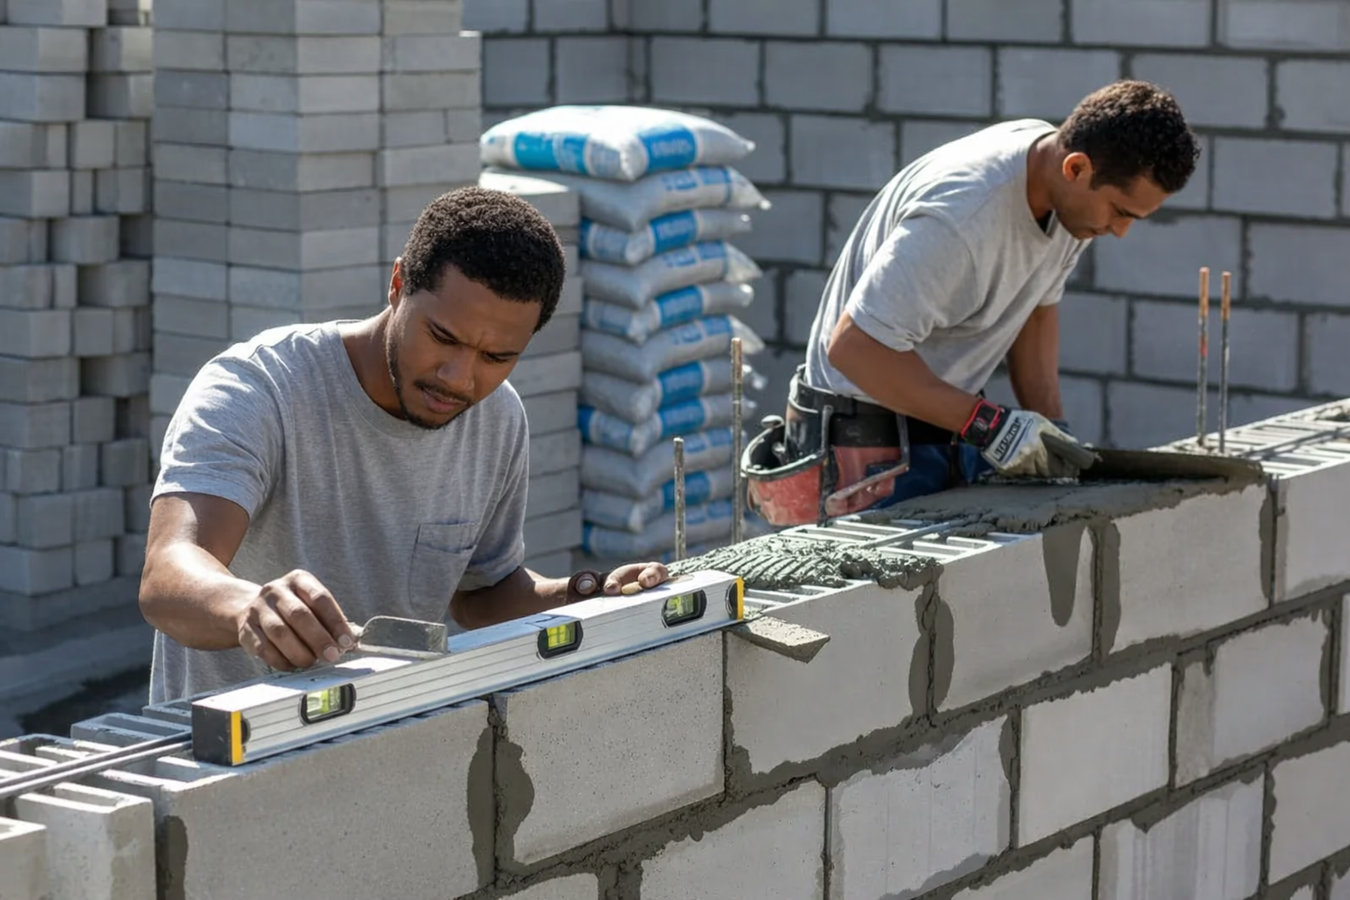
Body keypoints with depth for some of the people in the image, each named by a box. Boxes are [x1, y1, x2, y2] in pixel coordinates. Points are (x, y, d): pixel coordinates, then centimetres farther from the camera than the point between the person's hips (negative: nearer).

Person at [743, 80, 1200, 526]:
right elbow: (853, 347, -29)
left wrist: (1050, 427, 2)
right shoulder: (961, 218, -31)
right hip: (874, 445, -8)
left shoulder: (1072, 195, -3)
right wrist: (988, 425, -28)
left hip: (951, 429, 8)